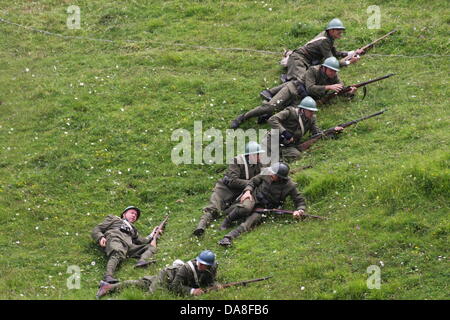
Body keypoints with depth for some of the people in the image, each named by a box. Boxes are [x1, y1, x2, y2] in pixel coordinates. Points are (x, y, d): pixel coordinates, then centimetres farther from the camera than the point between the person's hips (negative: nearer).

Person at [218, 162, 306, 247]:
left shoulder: (290, 186, -13)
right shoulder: (267, 174, -9)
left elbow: (300, 201, -4)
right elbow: (253, 181, 8)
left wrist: (299, 211, -24)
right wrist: (248, 191, -9)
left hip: (264, 207, -1)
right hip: (254, 196, 1)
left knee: (255, 218, -32)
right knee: (246, 208, -36)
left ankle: (230, 237, -47)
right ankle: (227, 221, -11)